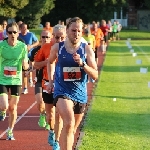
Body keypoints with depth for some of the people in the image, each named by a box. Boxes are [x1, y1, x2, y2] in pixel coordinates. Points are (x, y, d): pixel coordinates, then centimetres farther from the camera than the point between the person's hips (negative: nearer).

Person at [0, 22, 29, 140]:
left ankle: (10, 131, 27)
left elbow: (26, 66, -1)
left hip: (16, 80, 1)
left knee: (13, 108, 9)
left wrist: (25, 64, -22)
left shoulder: (23, 46, -6)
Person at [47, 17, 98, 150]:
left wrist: (82, 64, -22)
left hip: (80, 94, 3)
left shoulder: (87, 49, -3)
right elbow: (51, 62, 21)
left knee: (72, 129, 18)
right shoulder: (57, 48, -3)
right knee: (69, 123, -28)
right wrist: (51, 80, 16)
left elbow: (95, 75, -8)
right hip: (62, 92, -3)